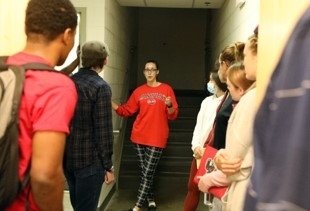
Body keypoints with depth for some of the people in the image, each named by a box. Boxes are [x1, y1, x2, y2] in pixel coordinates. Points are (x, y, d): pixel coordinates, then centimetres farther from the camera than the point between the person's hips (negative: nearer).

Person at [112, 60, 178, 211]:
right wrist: (111, 104, -4)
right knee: (144, 171, 10)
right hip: (139, 136, 4)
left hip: (157, 138, -3)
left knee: (148, 173, -4)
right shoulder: (139, 91, 9)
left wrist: (169, 106, -22)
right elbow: (127, 110, 10)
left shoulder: (167, 89, 0)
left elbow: (173, 115, -1)